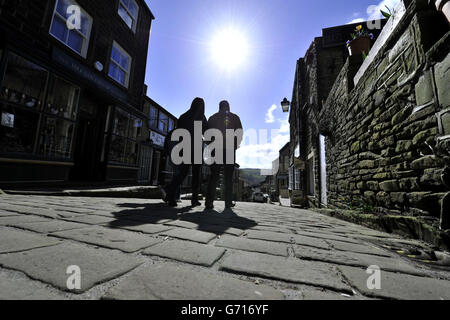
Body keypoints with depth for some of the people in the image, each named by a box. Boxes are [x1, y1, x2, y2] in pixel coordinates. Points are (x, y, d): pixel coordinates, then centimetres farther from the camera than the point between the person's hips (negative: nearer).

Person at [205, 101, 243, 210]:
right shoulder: (235, 118, 9)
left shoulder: (213, 118, 10)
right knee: (229, 177, 4)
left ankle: (209, 202, -2)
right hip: (230, 151, 0)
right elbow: (240, 134, 3)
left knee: (214, 176, 4)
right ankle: (228, 202, 4)